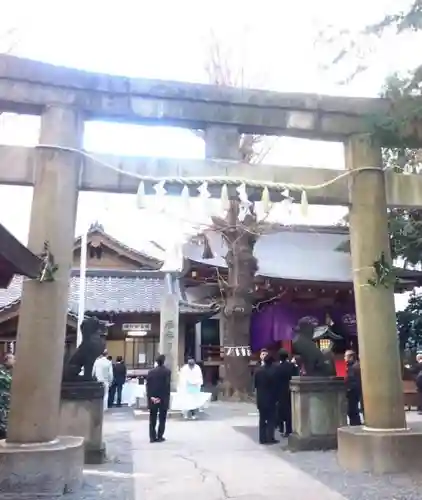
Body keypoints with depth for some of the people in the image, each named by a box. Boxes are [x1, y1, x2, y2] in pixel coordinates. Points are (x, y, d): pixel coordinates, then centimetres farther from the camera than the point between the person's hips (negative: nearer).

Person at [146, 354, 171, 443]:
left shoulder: (151, 372, 3)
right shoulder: (167, 371, -8)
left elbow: (148, 386, 1)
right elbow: (167, 385, -12)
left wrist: (150, 397, 2)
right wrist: (167, 398, -7)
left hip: (152, 399, 3)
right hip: (163, 399, -3)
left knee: (152, 419, 11)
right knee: (162, 419, 9)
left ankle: (152, 437, 11)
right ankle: (159, 437, 8)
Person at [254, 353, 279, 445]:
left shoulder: (258, 371, -2)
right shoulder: (274, 371, -16)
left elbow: (255, 384, 4)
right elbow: (276, 386, -12)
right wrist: (276, 398, -3)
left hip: (260, 398, 5)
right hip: (271, 398, -5)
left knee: (262, 419, 11)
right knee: (271, 419, 4)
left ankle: (262, 438, 13)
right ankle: (270, 438, 3)